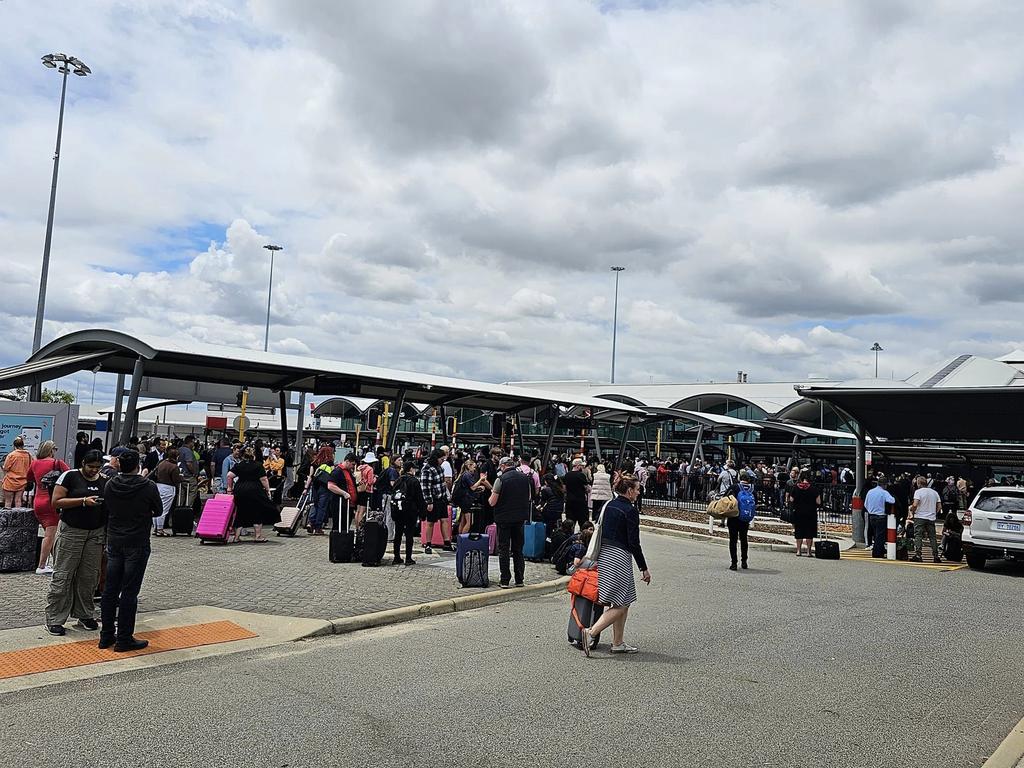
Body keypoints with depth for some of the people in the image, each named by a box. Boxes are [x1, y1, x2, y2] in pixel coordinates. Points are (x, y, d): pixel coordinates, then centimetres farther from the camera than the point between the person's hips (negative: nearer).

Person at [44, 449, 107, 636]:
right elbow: (56, 502, -10)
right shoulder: (70, 476, -4)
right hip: (71, 532, -4)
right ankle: (54, 619, 7)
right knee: (62, 576, -1)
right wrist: (83, 501, -18)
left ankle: (85, 615, 19)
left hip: (96, 533, 4)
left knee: (89, 577, 8)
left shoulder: (104, 481, 10)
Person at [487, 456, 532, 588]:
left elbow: (492, 502, -13)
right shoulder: (525, 478, 2)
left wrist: (491, 496, 8)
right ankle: (519, 580, 17)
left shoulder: (501, 479, -13)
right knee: (518, 549, 14)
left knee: (503, 550, 4)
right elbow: (529, 497, 14)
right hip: (520, 518, 4)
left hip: (504, 519, -4)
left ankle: (505, 581, 5)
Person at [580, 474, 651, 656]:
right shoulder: (630, 511, -12)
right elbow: (634, 543, -14)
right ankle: (591, 632, -14)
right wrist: (644, 568, -7)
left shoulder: (608, 505, 11)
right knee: (620, 604, -2)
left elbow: (600, 533, 14)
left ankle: (618, 643, 19)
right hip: (620, 557, -9)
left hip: (604, 554, 9)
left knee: (623, 602, 16)